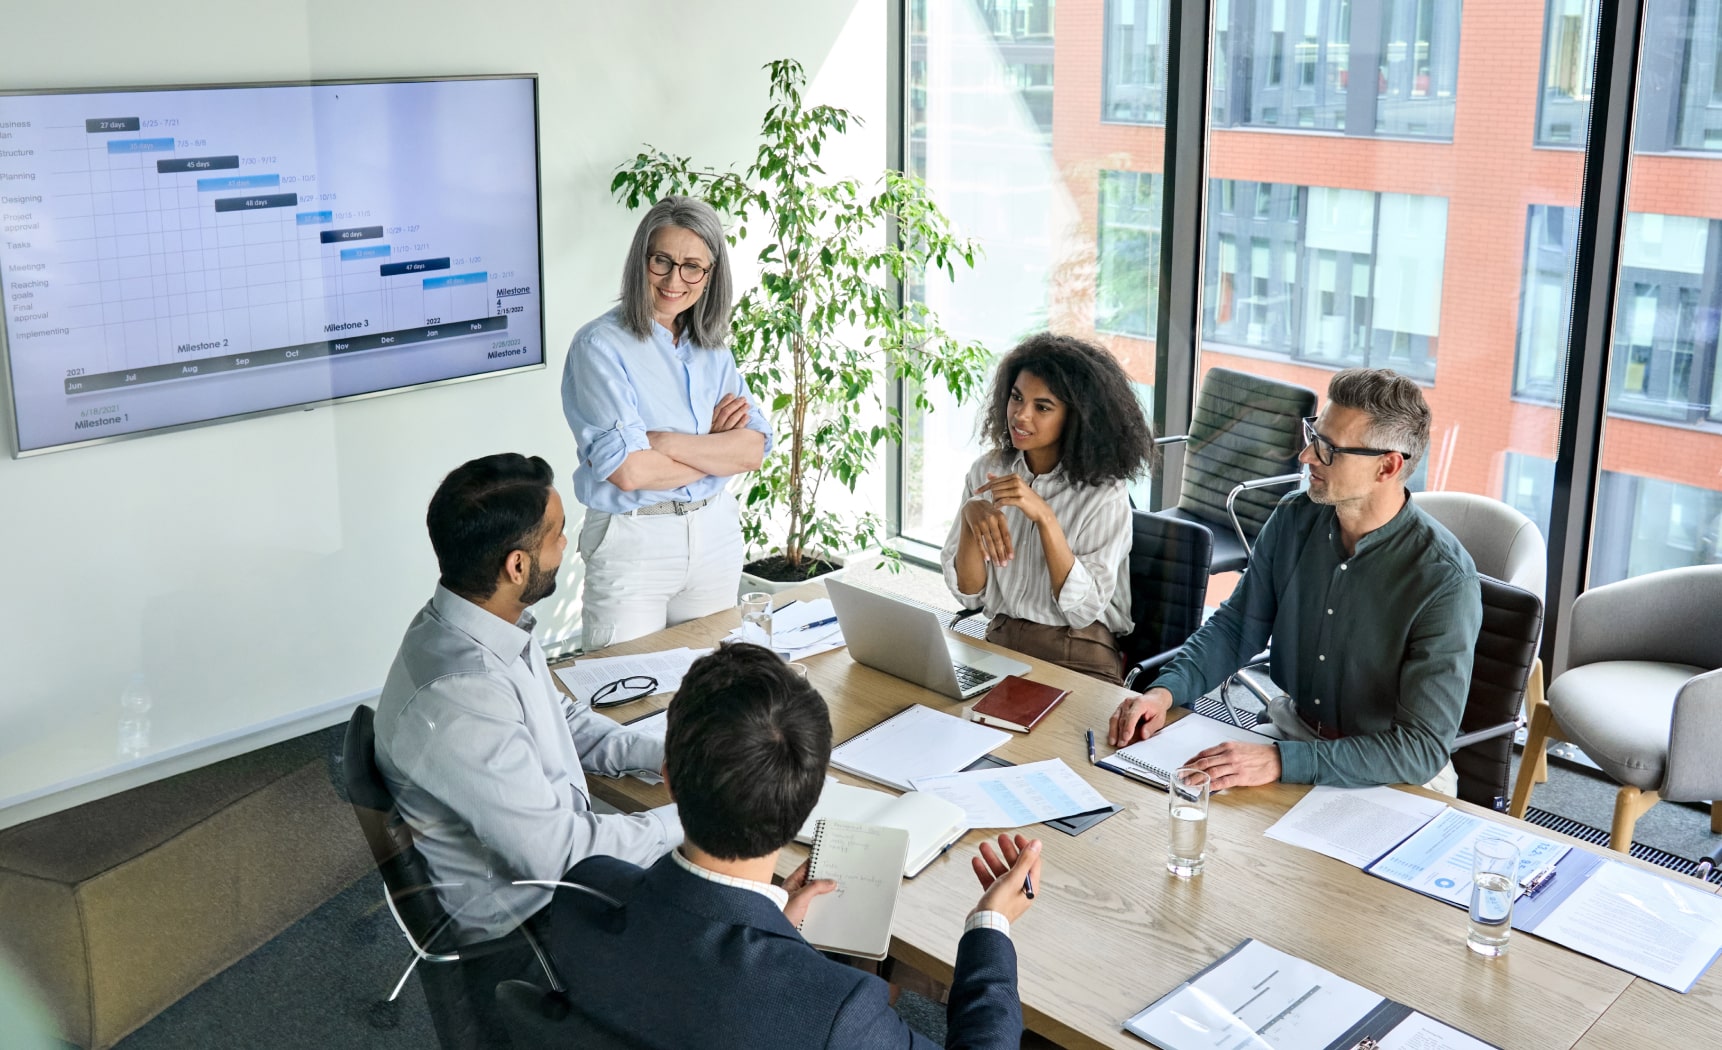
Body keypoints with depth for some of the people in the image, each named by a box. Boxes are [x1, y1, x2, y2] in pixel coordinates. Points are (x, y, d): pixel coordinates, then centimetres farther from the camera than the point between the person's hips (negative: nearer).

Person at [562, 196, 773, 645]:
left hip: (715, 535, 5)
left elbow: (754, 450, -4)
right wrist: (716, 447, -8)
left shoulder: (712, 348, 7)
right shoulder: (601, 345, -11)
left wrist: (665, 442, -18)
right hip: (632, 543, -5)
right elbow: (628, 471, -20)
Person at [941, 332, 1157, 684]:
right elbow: (969, 593, 1)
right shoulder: (988, 470, 3)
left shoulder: (1104, 494, -9)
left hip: (1079, 658, -4)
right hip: (998, 642, 4)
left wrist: (1044, 517, -24)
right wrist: (971, 517, -17)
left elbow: (1084, 609, -16)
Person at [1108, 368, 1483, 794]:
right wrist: (1165, 690, -10)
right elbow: (1237, 625, 9)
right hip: (1294, 732, 5)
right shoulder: (1294, 519, -4)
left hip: (1390, 777, -5)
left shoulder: (1445, 580, -23)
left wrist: (1281, 762, -34)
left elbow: (1423, 749, -25)